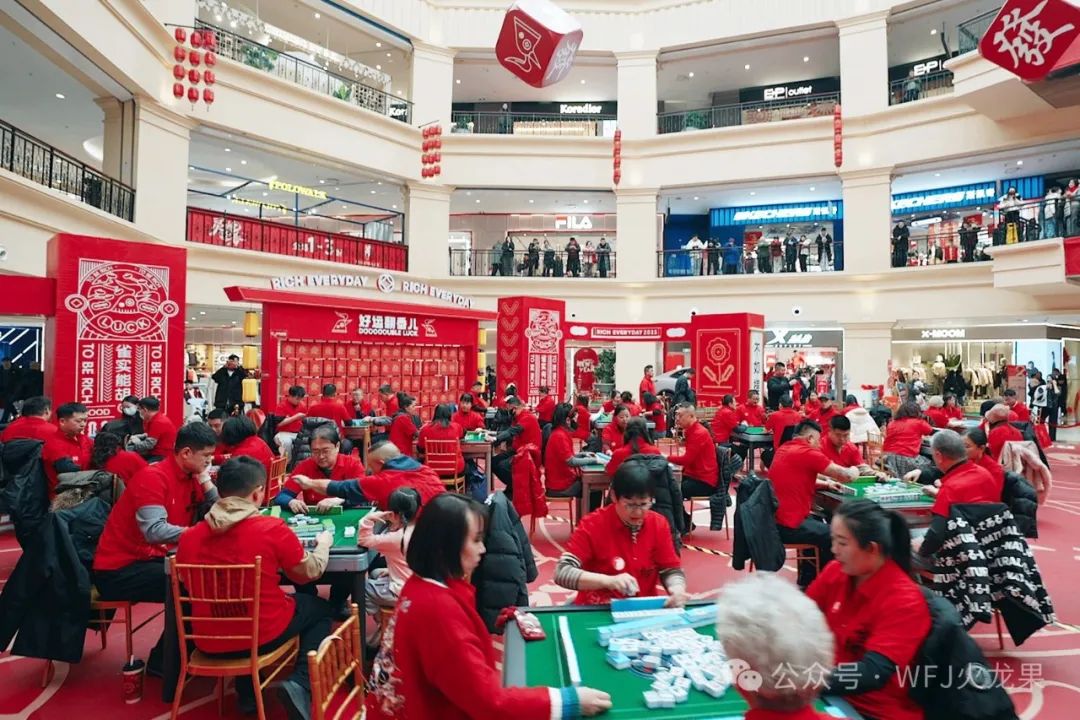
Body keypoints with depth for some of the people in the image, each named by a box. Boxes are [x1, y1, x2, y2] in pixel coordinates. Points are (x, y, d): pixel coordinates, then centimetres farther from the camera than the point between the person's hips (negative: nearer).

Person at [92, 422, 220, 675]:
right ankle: (163, 660, -2)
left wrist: (205, 480, -8)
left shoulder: (191, 477, 4)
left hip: (152, 559, 8)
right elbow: (154, 531, -33)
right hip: (119, 570, -8)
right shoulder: (153, 477, -21)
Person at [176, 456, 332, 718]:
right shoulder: (272, 528, -19)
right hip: (264, 634, -4)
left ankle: (247, 691, 28)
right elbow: (310, 572, -2)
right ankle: (301, 684, 2)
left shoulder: (189, 536, -8)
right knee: (320, 608, 23)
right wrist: (323, 543, 18)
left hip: (208, 642, 4)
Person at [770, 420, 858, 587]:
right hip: (788, 525, -9)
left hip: (775, 518, 9)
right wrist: (853, 471, 10)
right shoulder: (807, 452, -15)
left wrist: (826, 484, 14)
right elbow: (846, 475, -12)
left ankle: (806, 581, 37)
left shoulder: (784, 449, 12)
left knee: (818, 522, 31)